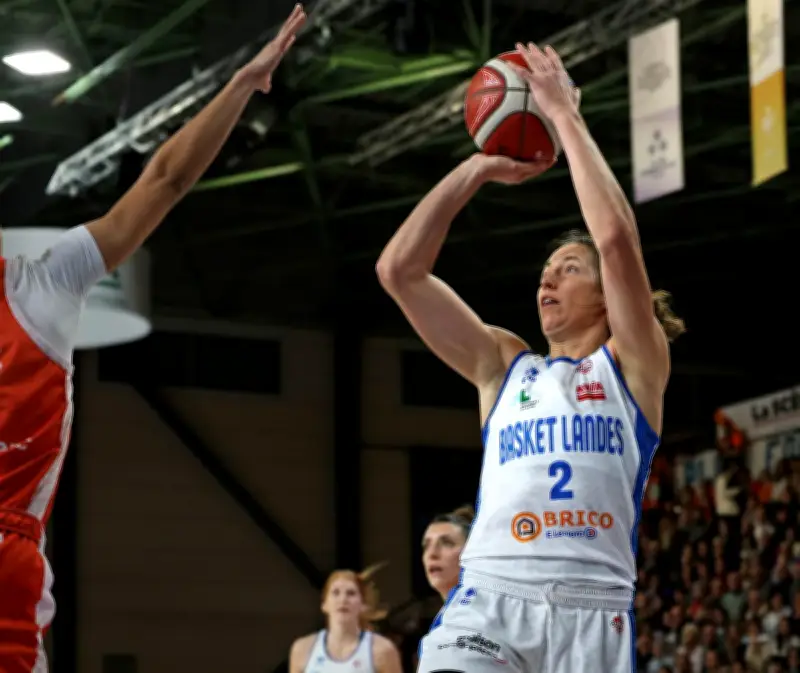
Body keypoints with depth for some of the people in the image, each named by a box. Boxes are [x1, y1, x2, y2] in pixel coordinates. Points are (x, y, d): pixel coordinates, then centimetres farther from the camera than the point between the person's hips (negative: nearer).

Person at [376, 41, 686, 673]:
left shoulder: (633, 364, 13)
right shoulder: (504, 365, 21)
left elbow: (617, 238, -3)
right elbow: (399, 269, 13)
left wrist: (565, 114, 3)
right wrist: (479, 167, 14)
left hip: (593, 613, -1)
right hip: (487, 601, 1)